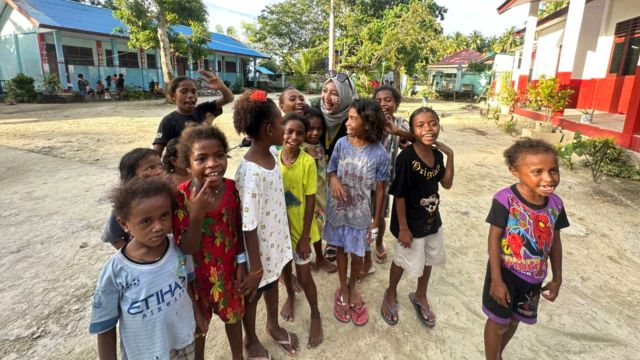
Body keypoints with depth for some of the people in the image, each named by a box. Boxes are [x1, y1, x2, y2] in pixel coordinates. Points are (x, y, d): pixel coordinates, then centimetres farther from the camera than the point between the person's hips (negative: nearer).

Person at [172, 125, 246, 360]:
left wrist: (241, 263, 3)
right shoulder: (181, 196, -24)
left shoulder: (232, 188, -14)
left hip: (228, 268, 3)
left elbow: (238, 228, -1)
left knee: (233, 315, 25)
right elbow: (186, 249, -23)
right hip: (197, 273, -3)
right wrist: (196, 214, -38)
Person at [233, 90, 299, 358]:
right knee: (253, 293, 18)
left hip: (275, 238, 7)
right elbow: (248, 226, -27)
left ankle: (273, 326, 56)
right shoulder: (250, 172, -32)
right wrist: (255, 267, -18)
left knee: (273, 282, 28)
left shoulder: (271, 154, -6)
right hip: (258, 246, -7)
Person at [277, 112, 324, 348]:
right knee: (285, 267, 24)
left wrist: (305, 236, -13)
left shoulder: (308, 162, -17)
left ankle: (315, 315, 33)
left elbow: (310, 201, -14)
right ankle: (290, 295, 54)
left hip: (300, 227, -3)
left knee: (304, 276, 8)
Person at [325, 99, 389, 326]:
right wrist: (333, 181, -22)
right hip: (338, 209, 2)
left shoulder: (379, 154, -16)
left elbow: (380, 189, -8)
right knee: (341, 249, 18)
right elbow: (331, 170, 3)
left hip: (360, 213, -1)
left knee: (357, 253, 14)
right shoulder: (341, 144, -10)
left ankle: (352, 287, 43)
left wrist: (376, 220, -4)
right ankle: (343, 289, 41)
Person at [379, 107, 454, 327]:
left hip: (432, 219, 7)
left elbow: (447, 183, 3)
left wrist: (450, 156, -8)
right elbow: (399, 195, -22)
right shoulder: (406, 158, -25)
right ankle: (391, 294, 43)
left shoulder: (437, 154, -4)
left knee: (428, 259, 23)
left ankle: (420, 296, 49)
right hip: (411, 221, -7)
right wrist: (403, 228, -18)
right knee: (403, 261, 14)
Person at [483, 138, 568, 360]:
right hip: (506, 273, -5)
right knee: (499, 322, 13)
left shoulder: (555, 204, -8)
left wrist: (557, 278, 10)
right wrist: (496, 280, -18)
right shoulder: (505, 200, -26)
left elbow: (555, 241, 4)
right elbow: (494, 239, -20)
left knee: (514, 320, 25)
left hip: (534, 277, 6)